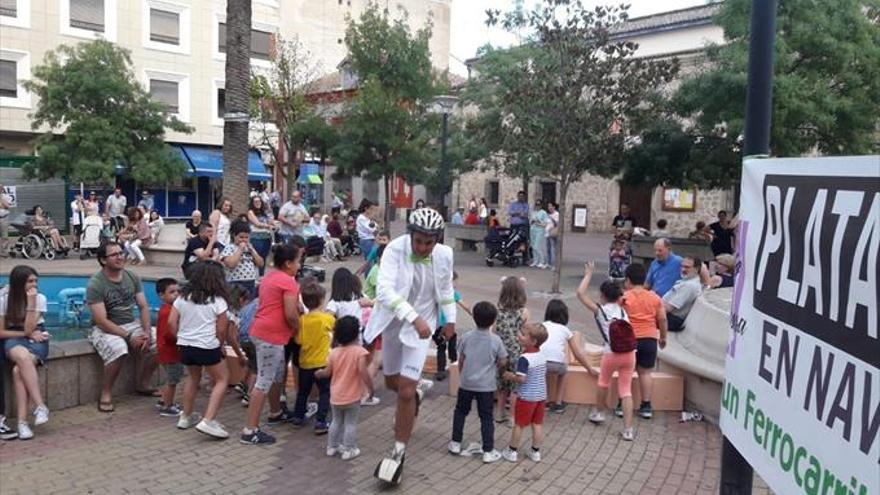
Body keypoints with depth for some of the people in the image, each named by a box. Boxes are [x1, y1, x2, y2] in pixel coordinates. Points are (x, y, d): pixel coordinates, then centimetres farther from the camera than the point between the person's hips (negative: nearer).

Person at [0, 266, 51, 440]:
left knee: (18, 370, -32)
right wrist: (28, 334, -6)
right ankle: (40, 406, -38)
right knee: (23, 357, -37)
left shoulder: (40, 298, -2)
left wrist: (31, 302, -16)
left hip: (37, 342, 0)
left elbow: (29, 329, -11)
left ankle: (22, 421, -32)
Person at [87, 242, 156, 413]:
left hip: (131, 324, 6)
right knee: (118, 349, -36)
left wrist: (146, 332, -15)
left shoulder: (132, 277, 1)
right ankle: (106, 394, -15)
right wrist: (129, 337, -23)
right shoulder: (95, 284, -15)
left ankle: (143, 385, 5)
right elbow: (102, 321, -20)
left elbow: (143, 307, 0)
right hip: (105, 329, -5)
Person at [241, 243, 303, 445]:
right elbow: (291, 315, -19)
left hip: (261, 331, 10)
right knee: (264, 381, -7)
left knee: (278, 373, 24)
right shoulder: (288, 281, -14)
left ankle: (275, 412, 42)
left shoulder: (270, 278, 16)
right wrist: (300, 331, -1)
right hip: (271, 335, -10)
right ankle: (250, 431, -4)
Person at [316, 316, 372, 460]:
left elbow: (327, 372, 5)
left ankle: (332, 447, 29)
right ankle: (349, 450, 11)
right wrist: (370, 387, -15)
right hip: (352, 396, -5)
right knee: (351, 423, 7)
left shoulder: (334, 352, -1)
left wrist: (319, 373, 27)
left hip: (335, 396, 5)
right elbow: (363, 371, -26)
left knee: (336, 421, 20)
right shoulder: (359, 351, -15)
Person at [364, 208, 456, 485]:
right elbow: (385, 289, -37)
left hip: (422, 326, -1)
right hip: (393, 322, 1)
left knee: (405, 392, -8)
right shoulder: (395, 250, -24)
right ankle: (416, 392, 56)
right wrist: (414, 317, -47)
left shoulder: (444, 255, -13)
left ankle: (399, 452, 8)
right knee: (392, 382, 21)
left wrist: (450, 319, 14)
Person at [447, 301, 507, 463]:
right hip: (486, 385, -1)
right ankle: (488, 452, 9)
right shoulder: (496, 340, -11)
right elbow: (503, 361, -3)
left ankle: (455, 444, 25)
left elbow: (461, 361, 2)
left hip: (466, 383, 1)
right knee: (486, 417, 6)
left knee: (460, 411, 19)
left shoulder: (466, 337, -6)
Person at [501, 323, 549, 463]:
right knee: (537, 424, 14)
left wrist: (510, 376, -7)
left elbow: (521, 378, -26)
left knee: (519, 425, 7)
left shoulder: (524, 358, -23)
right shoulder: (542, 356, 1)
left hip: (526, 397, -6)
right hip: (541, 395, 7)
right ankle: (535, 452, 23)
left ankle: (512, 451, 18)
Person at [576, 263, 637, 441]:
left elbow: (581, 293, -5)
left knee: (603, 381, 24)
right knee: (626, 389, 9)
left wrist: (588, 275, 2)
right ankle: (628, 430, 4)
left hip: (611, 355, -3)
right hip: (629, 354, 3)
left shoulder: (600, 310, -4)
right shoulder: (623, 310, 9)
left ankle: (598, 413, 43)